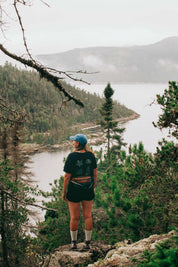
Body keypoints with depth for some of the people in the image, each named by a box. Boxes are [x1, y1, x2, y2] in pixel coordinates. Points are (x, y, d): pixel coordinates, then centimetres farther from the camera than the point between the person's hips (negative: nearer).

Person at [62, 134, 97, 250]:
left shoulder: (72, 156, -15)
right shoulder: (91, 155, -3)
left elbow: (67, 176, -12)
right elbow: (95, 173, 4)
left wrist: (64, 192, -3)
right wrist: (93, 187, 16)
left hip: (74, 190, -3)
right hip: (88, 190, 4)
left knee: (74, 217, 8)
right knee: (88, 216, 9)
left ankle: (74, 242, 19)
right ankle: (88, 243, 15)